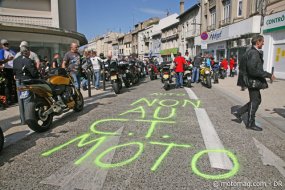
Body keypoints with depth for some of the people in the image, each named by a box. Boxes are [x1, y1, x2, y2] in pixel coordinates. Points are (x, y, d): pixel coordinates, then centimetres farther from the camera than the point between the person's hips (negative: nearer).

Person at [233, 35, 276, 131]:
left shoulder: (250, 52, 12)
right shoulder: (254, 53, -19)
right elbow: (253, 70, -27)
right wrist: (268, 75, -21)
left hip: (252, 81, 10)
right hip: (253, 81, -10)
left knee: (256, 100, 18)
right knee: (255, 102, 2)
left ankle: (238, 112, 22)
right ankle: (250, 124, 14)